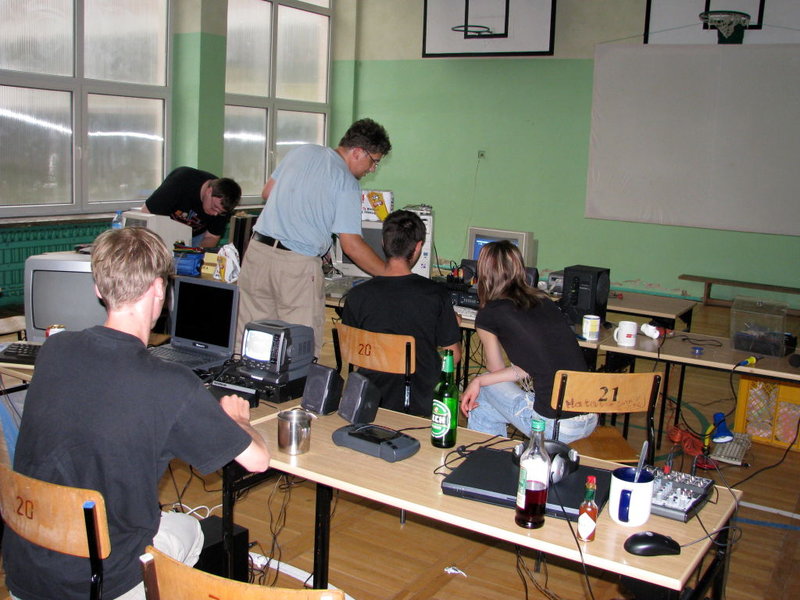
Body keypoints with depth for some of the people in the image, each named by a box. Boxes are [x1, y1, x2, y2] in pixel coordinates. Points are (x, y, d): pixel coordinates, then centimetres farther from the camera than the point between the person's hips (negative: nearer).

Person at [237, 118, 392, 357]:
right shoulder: (346, 184, -7)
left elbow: (267, 193, 19)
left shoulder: (302, 152, 11)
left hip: (257, 250, 6)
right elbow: (351, 246, -12)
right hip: (297, 266, -6)